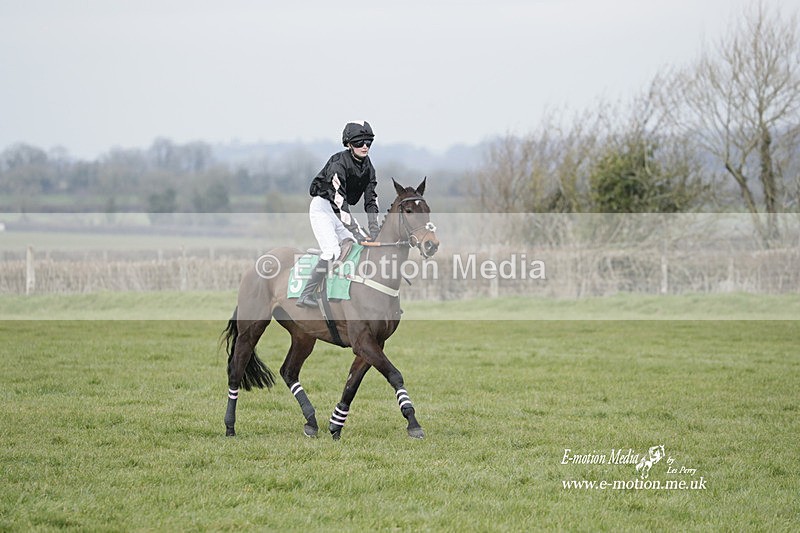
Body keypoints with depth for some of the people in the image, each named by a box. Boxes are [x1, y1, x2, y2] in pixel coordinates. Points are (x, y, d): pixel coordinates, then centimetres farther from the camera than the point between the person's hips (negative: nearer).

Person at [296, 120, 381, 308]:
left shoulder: (367, 167, 1)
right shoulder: (339, 163, -24)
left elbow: (371, 200, 2)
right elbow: (339, 201, -31)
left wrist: (374, 229, -11)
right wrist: (356, 231, -35)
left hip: (341, 210, 8)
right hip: (322, 207, -8)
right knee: (333, 251, -23)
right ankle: (306, 295, -24)